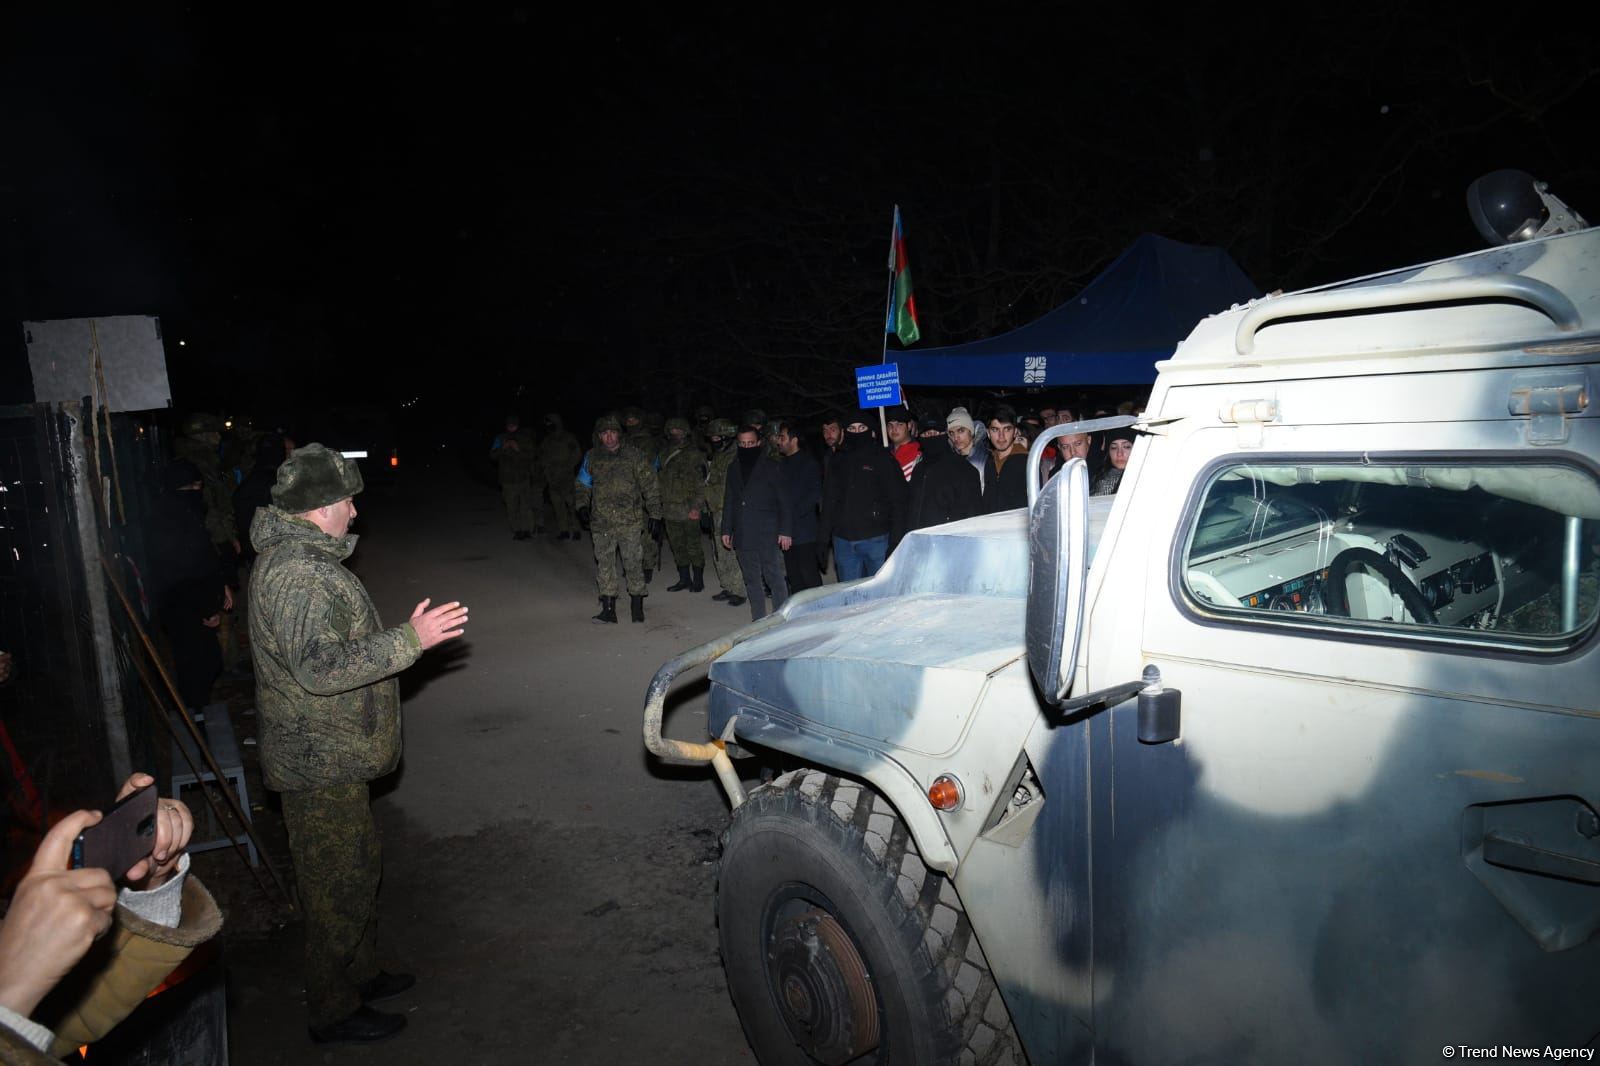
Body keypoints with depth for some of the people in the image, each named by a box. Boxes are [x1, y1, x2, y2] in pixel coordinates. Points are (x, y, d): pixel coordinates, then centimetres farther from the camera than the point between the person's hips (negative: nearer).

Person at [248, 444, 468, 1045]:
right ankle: (333, 1012, 21)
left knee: (358, 868, 23)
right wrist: (410, 640, -34)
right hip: (320, 765, -11)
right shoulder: (295, 575, -25)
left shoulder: (297, 558, 10)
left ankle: (359, 974, 40)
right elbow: (322, 667, -33)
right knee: (339, 884, 4)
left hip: (330, 754, 11)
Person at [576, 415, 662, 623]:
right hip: (601, 523, 2)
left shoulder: (634, 455, -1)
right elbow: (583, 485, 21)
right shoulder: (592, 458, 7)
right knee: (604, 565, 2)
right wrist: (582, 506, 4)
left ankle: (637, 606, 16)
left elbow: (651, 486, 1)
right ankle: (608, 610, 8)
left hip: (631, 522, -2)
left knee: (634, 564, 3)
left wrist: (655, 514, -2)